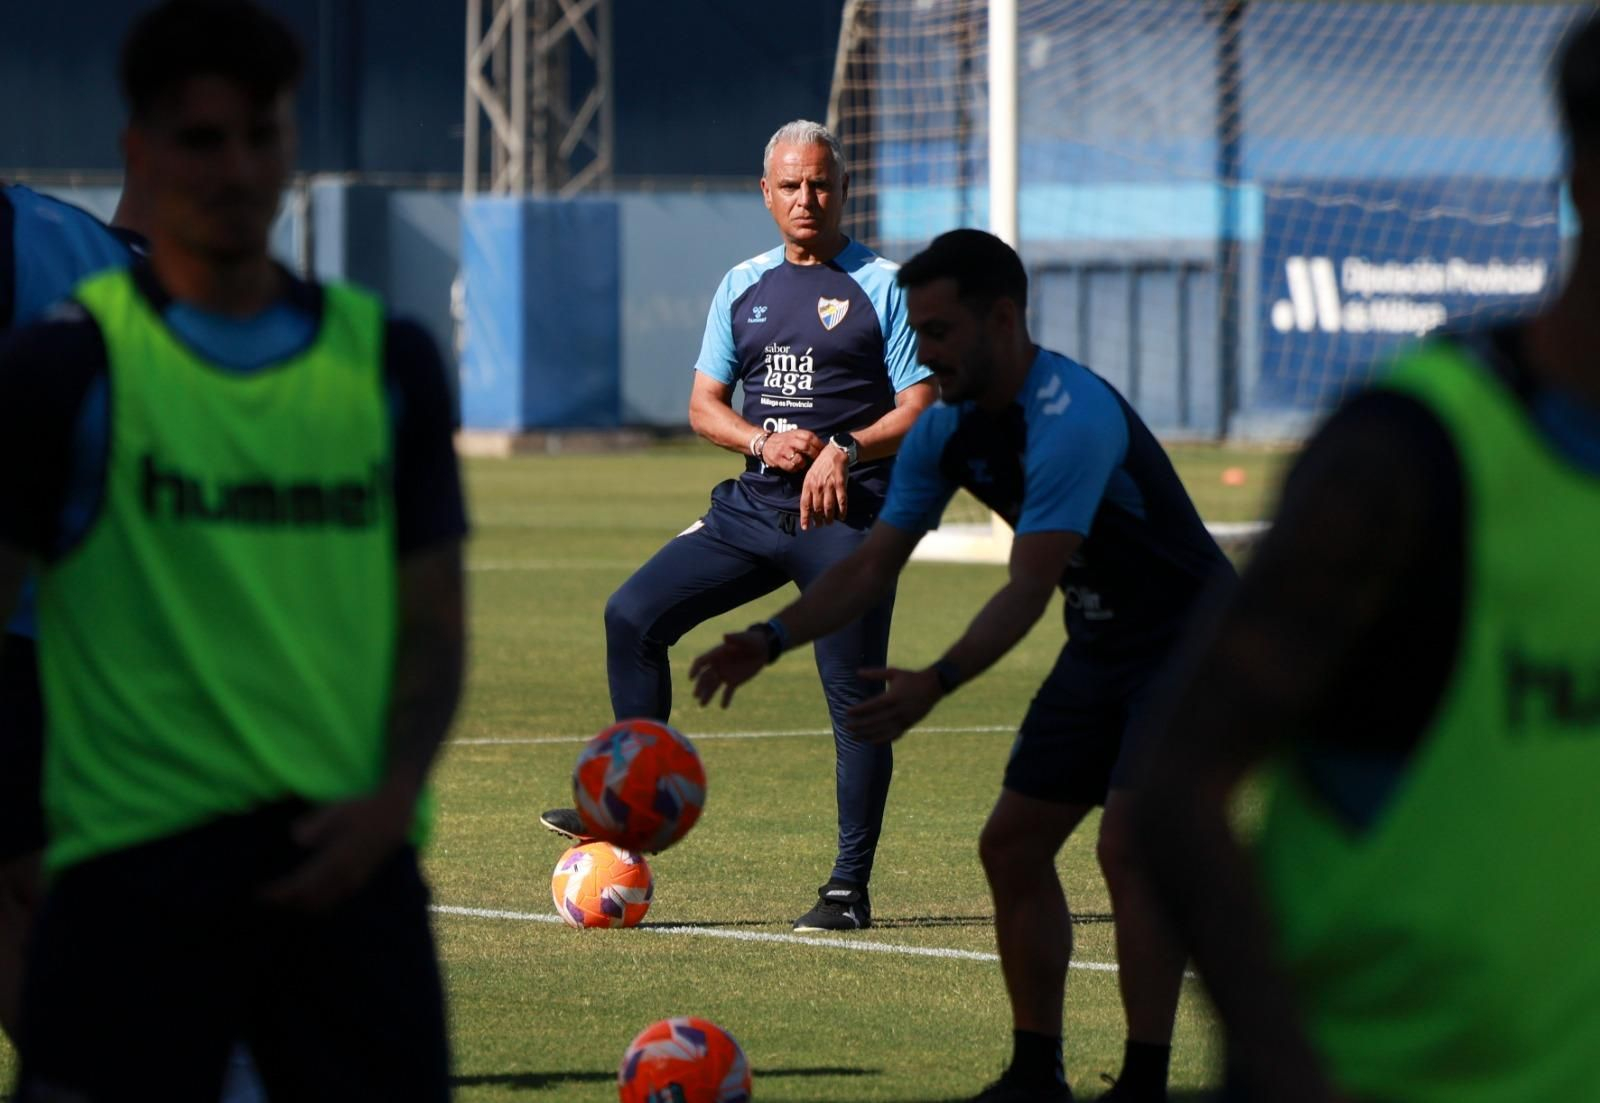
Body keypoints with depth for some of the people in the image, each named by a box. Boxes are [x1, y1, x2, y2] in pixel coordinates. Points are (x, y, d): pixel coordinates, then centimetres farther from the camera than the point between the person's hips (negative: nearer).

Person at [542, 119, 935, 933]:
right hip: (755, 503, 5)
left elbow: (921, 409, -4)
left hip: (848, 517, -5)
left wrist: (845, 451, -20)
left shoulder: (881, 287, -1)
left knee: (855, 698, -5)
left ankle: (850, 887, 2)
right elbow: (704, 405, 15)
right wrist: (760, 441, -5)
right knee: (634, 613, -8)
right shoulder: (744, 286, 14)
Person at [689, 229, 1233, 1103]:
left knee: (1128, 845, -20)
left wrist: (935, 686, -46)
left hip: (1188, 641, -9)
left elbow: (1027, 592, -35)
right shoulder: (948, 428, -2)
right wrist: (772, 639, -14)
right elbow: (873, 564, 0)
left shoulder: (1071, 419, -29)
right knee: (1011, 846, 4)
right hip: (1102, 648, 9)